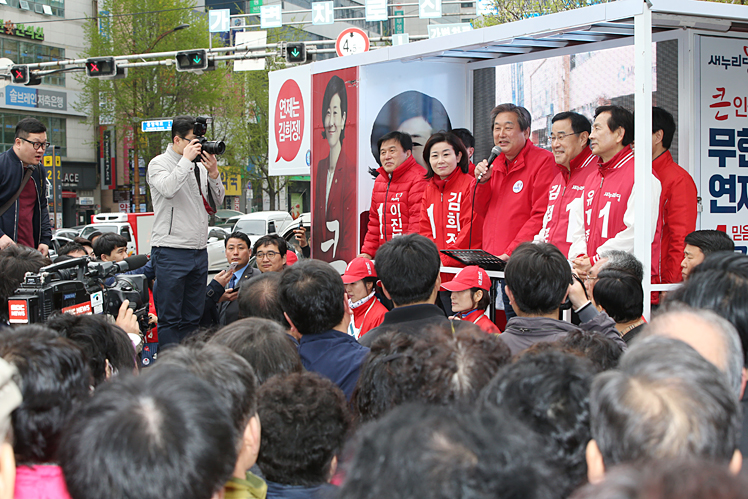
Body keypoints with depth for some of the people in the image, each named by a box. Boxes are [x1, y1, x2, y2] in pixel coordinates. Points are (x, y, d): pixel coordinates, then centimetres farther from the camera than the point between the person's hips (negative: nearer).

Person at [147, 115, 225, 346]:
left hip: (199, 250, 7)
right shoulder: (159, 164, -3)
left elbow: (217, 202, 13)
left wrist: (213, 173, -1)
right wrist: (186, 159, -15)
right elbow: (167, 189, -23)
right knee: (170, 318, -4)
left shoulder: (199, 166, 14)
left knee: (193, 317, 10)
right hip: (171, 251, -6)